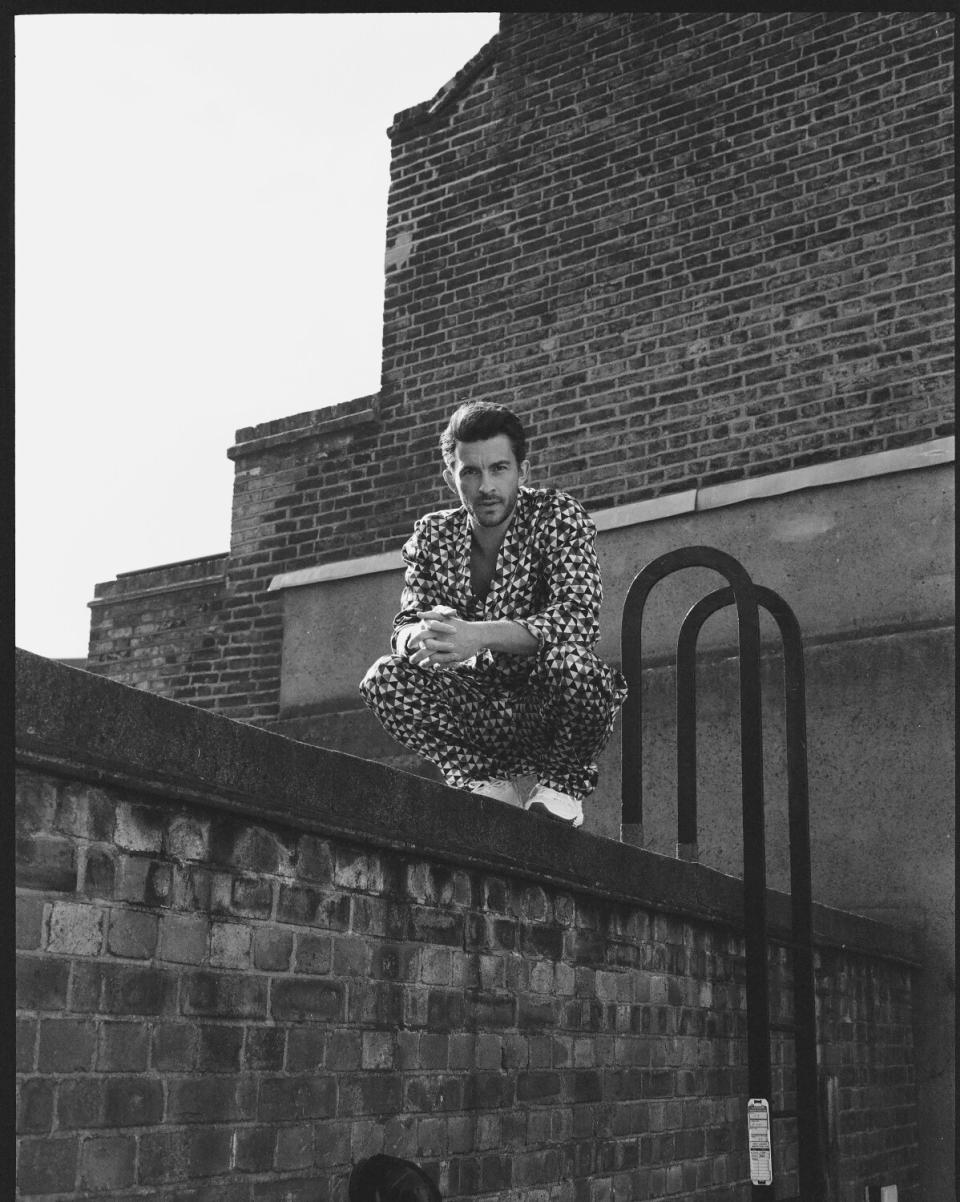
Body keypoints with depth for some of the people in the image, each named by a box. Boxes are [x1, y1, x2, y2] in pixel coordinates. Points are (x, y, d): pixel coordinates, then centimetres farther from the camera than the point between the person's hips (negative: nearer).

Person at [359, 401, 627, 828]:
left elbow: (578, 617, -25)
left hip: (551, 705, -3)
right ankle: (488, 784, -3)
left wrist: (480, 635, -40)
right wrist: (421, 636, -31)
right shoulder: (432, 535, 2)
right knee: (384, 678, -18)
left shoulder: (557, 515, -11)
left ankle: (563, 784, -6)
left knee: (568, 658, -36)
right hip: (481, 706, 3)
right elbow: (404, 627, -4)